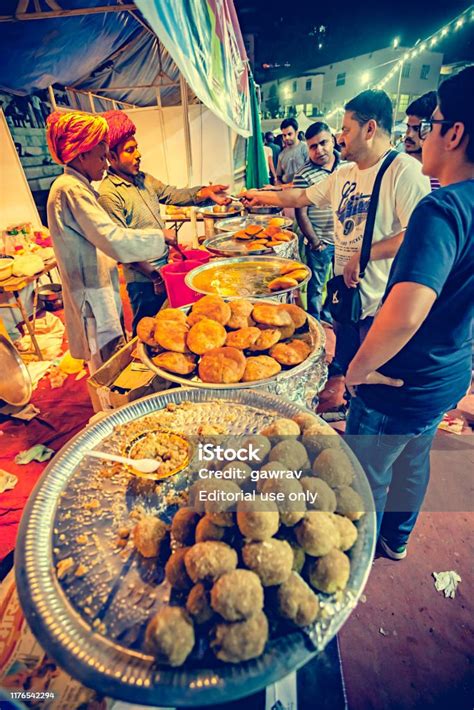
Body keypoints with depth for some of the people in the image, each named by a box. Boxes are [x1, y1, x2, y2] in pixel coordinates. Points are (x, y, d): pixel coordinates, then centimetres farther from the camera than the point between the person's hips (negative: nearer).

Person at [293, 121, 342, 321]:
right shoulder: (303, 175, -12)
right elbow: (301, 213, -11)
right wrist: (315, 242, -11)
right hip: (320, 243, -5)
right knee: (315, 288, 6)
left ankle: (331, 317, 39)